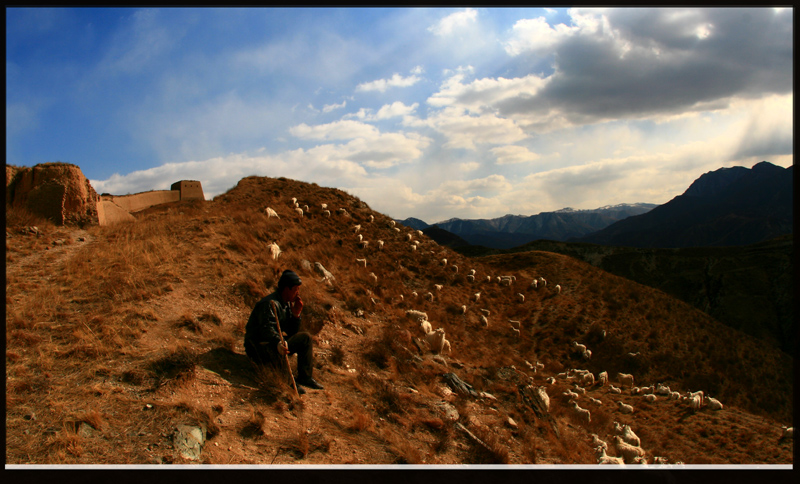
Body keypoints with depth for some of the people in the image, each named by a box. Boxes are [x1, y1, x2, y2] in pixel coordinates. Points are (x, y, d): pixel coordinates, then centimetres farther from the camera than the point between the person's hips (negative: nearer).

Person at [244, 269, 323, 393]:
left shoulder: (286, 304, 12)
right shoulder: (270, 304, -19)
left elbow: (291, 333, 11)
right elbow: (267, 329, -34)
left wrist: (296, 314, -4)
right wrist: (278, 343, -52)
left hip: (273, 344, 10)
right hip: (259, 349, -10)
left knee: (305, 338, 4)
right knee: (282, 349, -40)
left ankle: (305, 377, 1)